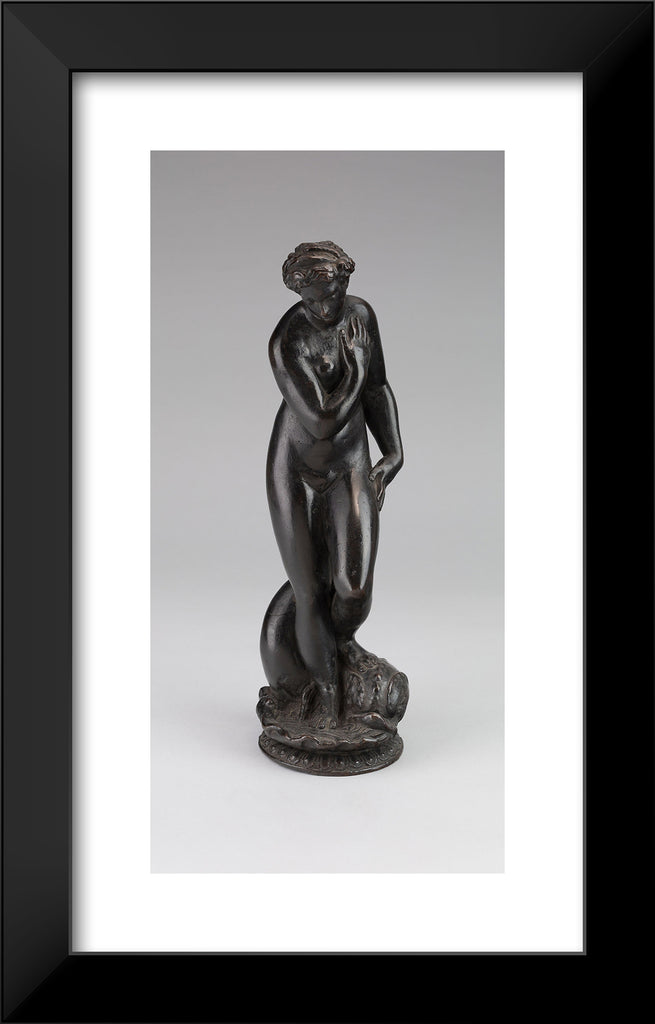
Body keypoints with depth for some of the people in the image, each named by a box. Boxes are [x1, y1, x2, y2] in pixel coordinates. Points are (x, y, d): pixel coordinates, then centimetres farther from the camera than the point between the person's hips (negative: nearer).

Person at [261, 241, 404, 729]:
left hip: (349, 469, 4)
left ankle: (342, 636, 32)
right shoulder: (287, 342, -23)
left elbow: (377, 388, 8)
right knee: (310, 587, 1)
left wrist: (395, 454, 1)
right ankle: (326, 683, 29)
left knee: (355, 586, -8)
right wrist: (352, 360, -19)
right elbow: (322, 420, -29)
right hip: (295, 469, -3)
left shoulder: (361, 314, -3)